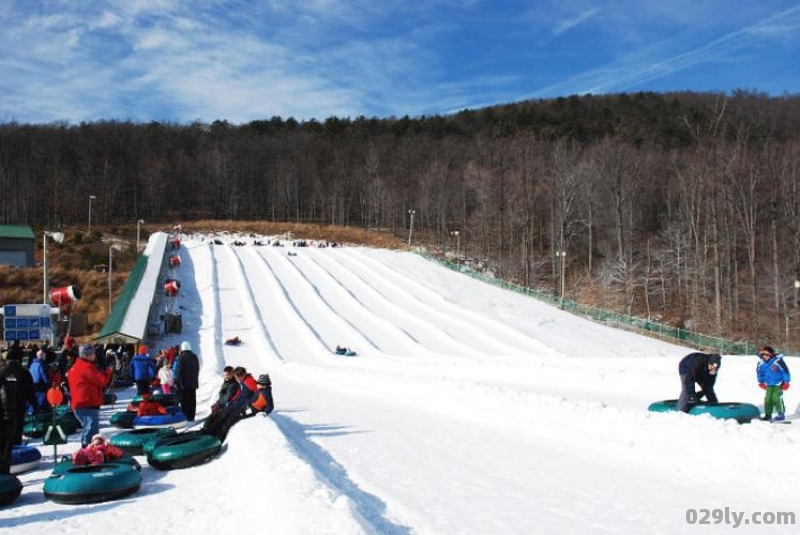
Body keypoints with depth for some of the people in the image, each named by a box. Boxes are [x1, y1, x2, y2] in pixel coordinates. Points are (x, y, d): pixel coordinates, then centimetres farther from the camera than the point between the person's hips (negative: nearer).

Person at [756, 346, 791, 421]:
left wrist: (786, 382, -9)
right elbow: (759, 371, 13)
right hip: (769, 385, 5)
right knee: (768, 399, 2)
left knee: (776, 398, -11)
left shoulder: (778, 361, -25)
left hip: (778, 384, -5)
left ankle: (781, 415, 4)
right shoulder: (761, 362, -7)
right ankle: (768, 414, 12)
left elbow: (785, 371, -15)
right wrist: (761, 382, 16)